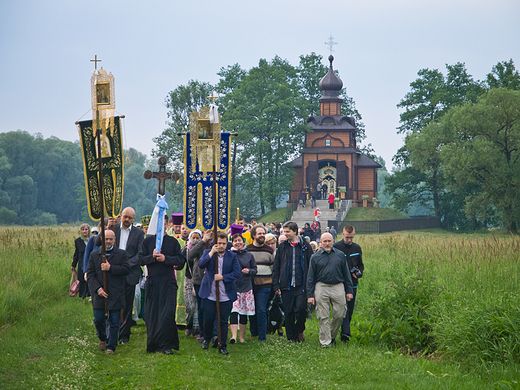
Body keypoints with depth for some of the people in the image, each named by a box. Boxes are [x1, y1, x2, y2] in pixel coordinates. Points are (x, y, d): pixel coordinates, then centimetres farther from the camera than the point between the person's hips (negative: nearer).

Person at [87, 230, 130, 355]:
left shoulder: (121, 254, 5)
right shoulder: (94, 255, 9)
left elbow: (126, 269, -9)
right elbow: (90, 274, 4)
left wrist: (110, 268, -17)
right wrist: (98, 289, -9)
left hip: (116, 294, -1)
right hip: (99, 293, 1)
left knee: (114, 322, 0)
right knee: (99, 319, 2)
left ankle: (111, 347, 9)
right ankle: (102, 339, 31)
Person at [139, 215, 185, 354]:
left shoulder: (173, 241, 9)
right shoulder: (147, 241, 10)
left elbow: (181, 260, 2)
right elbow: (141, 260, 4)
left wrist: (165, 259, -10)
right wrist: (152, 257, -13)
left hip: (168, 281, -1)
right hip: (152, 281, 1)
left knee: (168, 313, -10)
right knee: (152, 314, 1)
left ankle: (166, 345, -6)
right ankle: (153, 345, 12)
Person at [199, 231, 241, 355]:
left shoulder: (232, 256, 4)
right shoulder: (208, 252, 4)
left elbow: (237, 273, -4)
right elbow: (201, 265, -12)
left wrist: (222, 277, -16)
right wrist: (211, 253, -20)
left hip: (226, 296, 0)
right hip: (210, 294, 0)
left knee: (223, 321, 3)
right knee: (208, 319, 3)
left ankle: (223, 346, 12)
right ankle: (207, 339, 30)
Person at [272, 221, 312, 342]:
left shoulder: (305, 246, 5)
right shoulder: (282, 247, 9)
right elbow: (276, 268, 10)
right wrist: (276, 285, 3)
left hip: (302, 285, -2)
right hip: (286, 286, 2)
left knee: (301, 309, -13)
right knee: (288, 313, 2)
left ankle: (300, 330, 12)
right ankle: (291, 337, 14)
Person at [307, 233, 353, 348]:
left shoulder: (340, 255, 10)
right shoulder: (315, 257, 6)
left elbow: (346, 274, 14)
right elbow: (310, 277, 7)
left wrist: (349, 291, 9)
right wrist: (310, 295, 2)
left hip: (338, 287, 1)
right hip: (321, 288, -1)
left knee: (340, 314, -1)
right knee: (323, 317, -3)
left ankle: (332, 336, 21)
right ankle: (325, 341, 2)